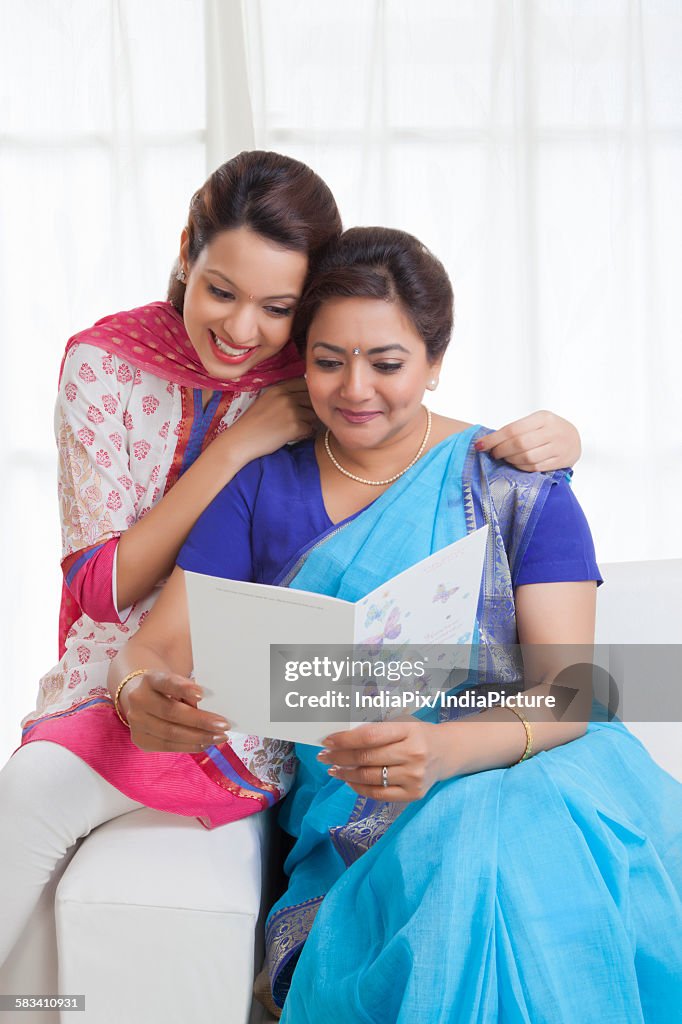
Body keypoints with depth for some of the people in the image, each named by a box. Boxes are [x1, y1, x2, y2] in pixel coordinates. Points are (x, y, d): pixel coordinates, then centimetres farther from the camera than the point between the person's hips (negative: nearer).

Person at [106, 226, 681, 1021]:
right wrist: (142, 699, -25)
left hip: (532, 774, 0)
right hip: (349, 803, 0)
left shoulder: (520, 486, 2)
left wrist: (443, 748, -29)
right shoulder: (260, 486, 7)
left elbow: (567, 689, -8)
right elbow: (155, 645, 1)